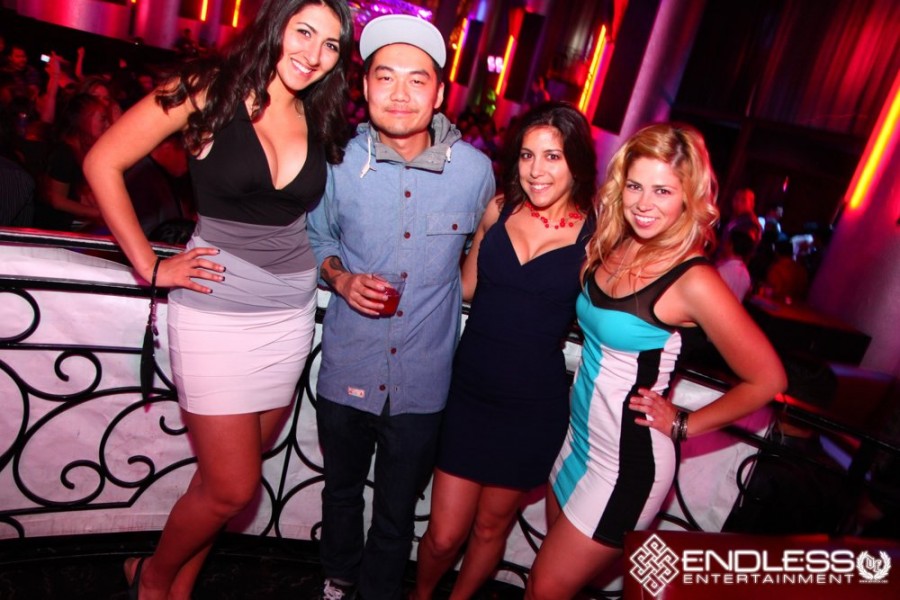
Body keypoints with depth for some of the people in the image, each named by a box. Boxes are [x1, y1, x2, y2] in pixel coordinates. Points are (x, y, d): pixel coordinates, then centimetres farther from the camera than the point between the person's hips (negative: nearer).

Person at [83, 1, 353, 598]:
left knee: (230, 477, 15)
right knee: (232, 487, 1)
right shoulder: (210, 90, -6)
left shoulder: (322, 121, 6)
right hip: (215, 313, -4)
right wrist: (150, 265, -6)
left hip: (291, 317, 5)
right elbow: (103, 163, -4)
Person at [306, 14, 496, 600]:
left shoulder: (475, 168, -12)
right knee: (341, 490, 27)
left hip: (422, 381, -1)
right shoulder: (341, 161, -11)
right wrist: (341, 278, -12)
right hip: (347, 370, 2)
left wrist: (450, 293, -2)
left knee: (398, 512, 19)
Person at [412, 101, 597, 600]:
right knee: (444, 535, 9)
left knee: (491, 527, 19)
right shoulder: (499, 210, 0)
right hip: (468, 390, 2)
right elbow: (468, 286, 8)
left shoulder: (596, 235, -7)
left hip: (534, 408, -1)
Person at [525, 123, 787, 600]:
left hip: (627, 466, -7)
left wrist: (683, 425, -9)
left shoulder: (693, 281, -23)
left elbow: (766, 379, -16)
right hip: (580, 438, 7)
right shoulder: (612, 245, -3)